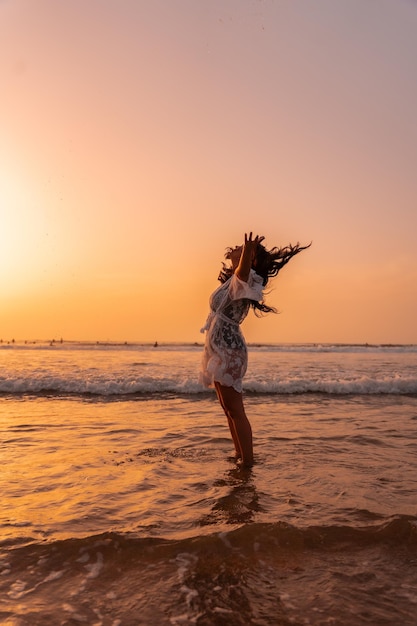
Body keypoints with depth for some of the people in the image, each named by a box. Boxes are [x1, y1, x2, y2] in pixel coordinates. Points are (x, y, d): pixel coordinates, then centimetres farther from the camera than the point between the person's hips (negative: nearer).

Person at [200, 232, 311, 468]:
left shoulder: (243, 278, -16)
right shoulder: (235, 279, 10)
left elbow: (243, 268, -42)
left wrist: (248, 251, -58)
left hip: (228, 351, -10)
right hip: (223, 351, 10)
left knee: (235, 410, -7)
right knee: (229, 408, 18)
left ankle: (248, 461, -1)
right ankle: (240, 455, 29)